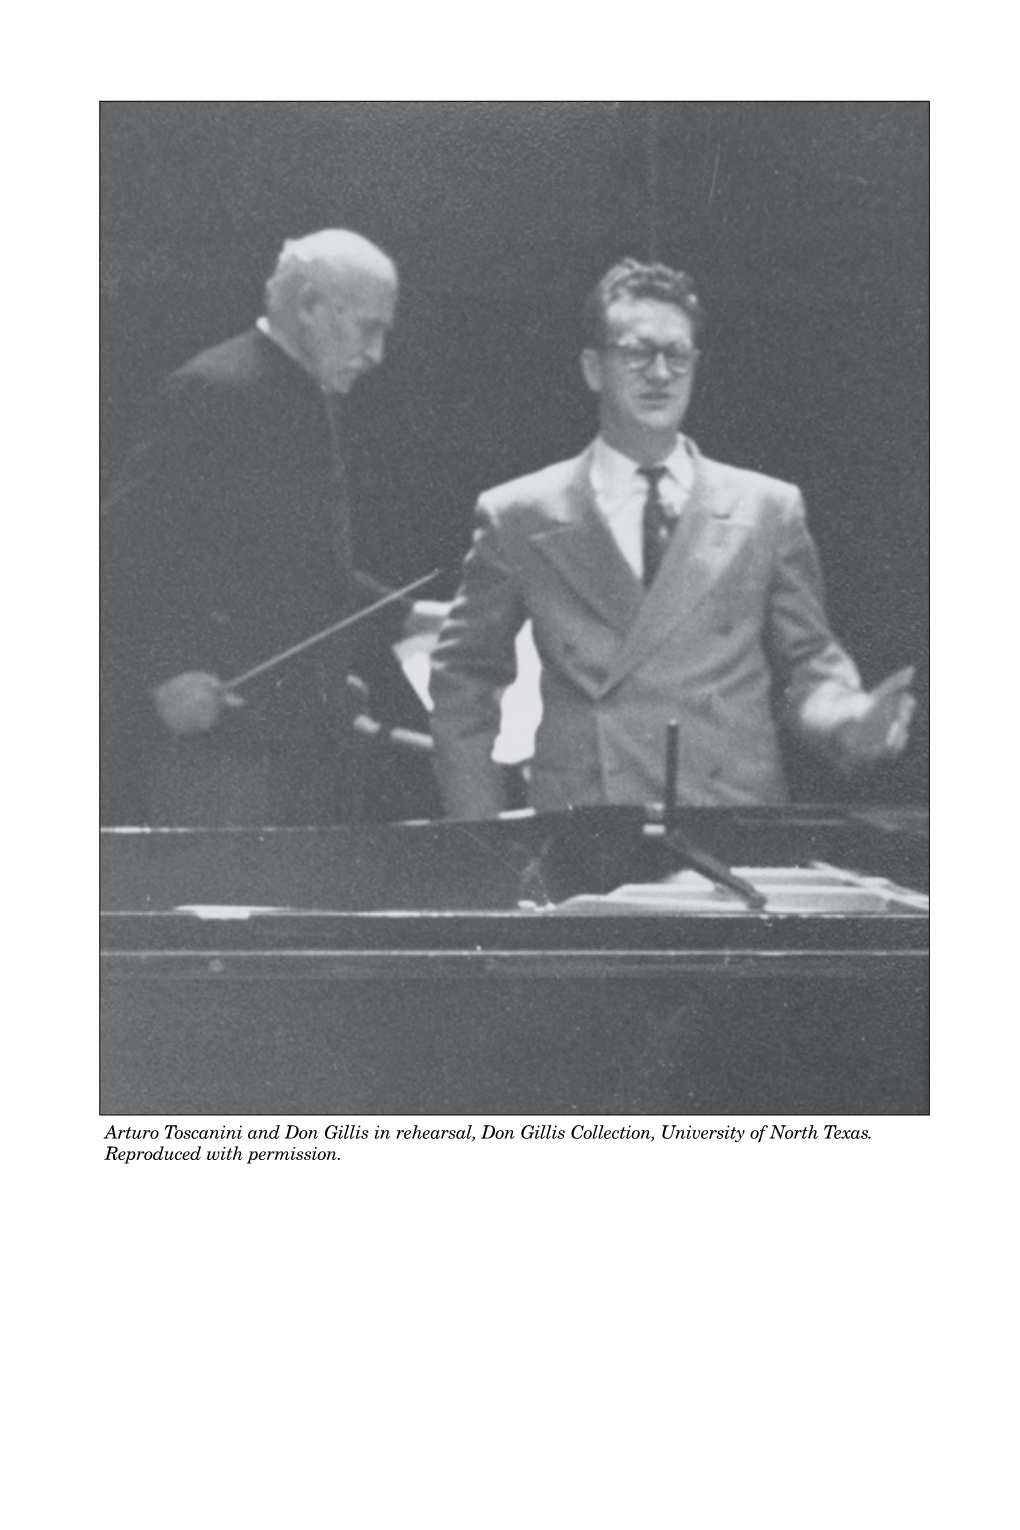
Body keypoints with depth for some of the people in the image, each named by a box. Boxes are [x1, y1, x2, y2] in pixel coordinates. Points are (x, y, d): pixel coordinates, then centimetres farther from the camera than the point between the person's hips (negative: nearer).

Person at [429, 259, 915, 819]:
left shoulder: (769, 509, 6)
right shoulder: (519, 517, 4)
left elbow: (806, 660, 9)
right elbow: (463, 679, 9)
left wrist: (848, 720, -12)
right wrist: (480, 825, 1)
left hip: (736, 816, 1)